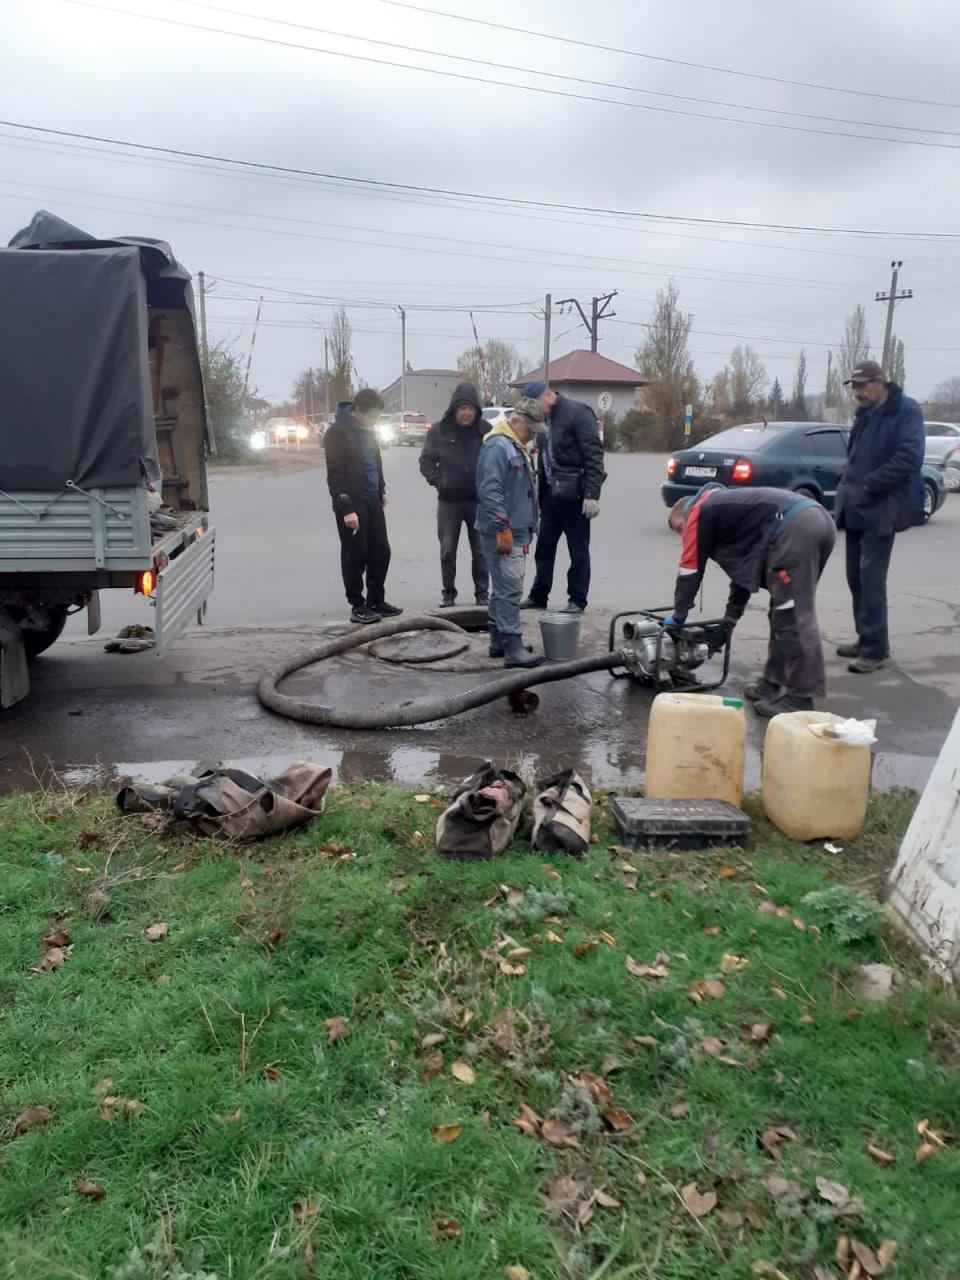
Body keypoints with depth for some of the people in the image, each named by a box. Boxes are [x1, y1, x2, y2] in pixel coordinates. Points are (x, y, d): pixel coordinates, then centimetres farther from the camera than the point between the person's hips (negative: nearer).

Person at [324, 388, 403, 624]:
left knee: (381, 551, 9)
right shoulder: (338, 432, -14)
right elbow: (335, 475, -18)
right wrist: (346, 508, -23)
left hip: (373, 500, 8)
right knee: (355, 555, -2)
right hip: (352, 503, -8)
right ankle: (358, 606, 7)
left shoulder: (367, 429, 10)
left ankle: (376, 601, 20)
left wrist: (381, 490, 19)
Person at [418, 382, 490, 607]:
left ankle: (482, 593, 16)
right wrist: (438, 482, -7)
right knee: (447, 550, 5)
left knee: (480, 550, 6)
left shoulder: (485, 430, -1)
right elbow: (426, 461, 3)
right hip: (448, 501, 0)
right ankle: (448, 593, 17)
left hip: (479, 500, 0)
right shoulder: (439, 430, -2)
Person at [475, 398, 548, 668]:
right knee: (510, 589, -11)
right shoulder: (498, 447, -15)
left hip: (516, 531, 10)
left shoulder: (517, 447, 19)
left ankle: (499, 641, 21)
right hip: (504, 533, -10)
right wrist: (502, 530, -24)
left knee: (503, 588, 14)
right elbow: (490, 492, -23)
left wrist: (526, 530, 24)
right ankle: (513, 649, -11)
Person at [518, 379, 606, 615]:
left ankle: (577, 600, 10)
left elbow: (593, 456, -16)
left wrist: (592, 494, -21)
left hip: (574, 495, -8)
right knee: (544, 547, 12)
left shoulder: (577, 413, -11)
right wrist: (539, 495, 14)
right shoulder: (545, 420, 13)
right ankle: (538, 596, 22)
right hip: (551, 494, 8)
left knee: (578, 551, 2)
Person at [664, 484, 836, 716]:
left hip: (794, 529, -9)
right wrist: (731, 617, 36)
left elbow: (690, 571, 12)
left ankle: (800, 698, -5)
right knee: (785, 613, 17)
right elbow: (745, 569, 35)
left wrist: (678, 617, 21)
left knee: (794, 617, -7)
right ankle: (776, 681, 23)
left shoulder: (700, 511, 12)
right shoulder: (725, 507, 35)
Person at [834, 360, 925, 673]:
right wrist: (849, 487, 7)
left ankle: (875, 648, -3)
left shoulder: (906, 411, -10)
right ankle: (866, 638, 21)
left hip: (880, 509, -8)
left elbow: (909, 457, -19)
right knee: (856, 575, 10)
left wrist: (868, 487, -18)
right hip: (856, 507, 8)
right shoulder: (865, 413, 16)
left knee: (871, 577, -9)